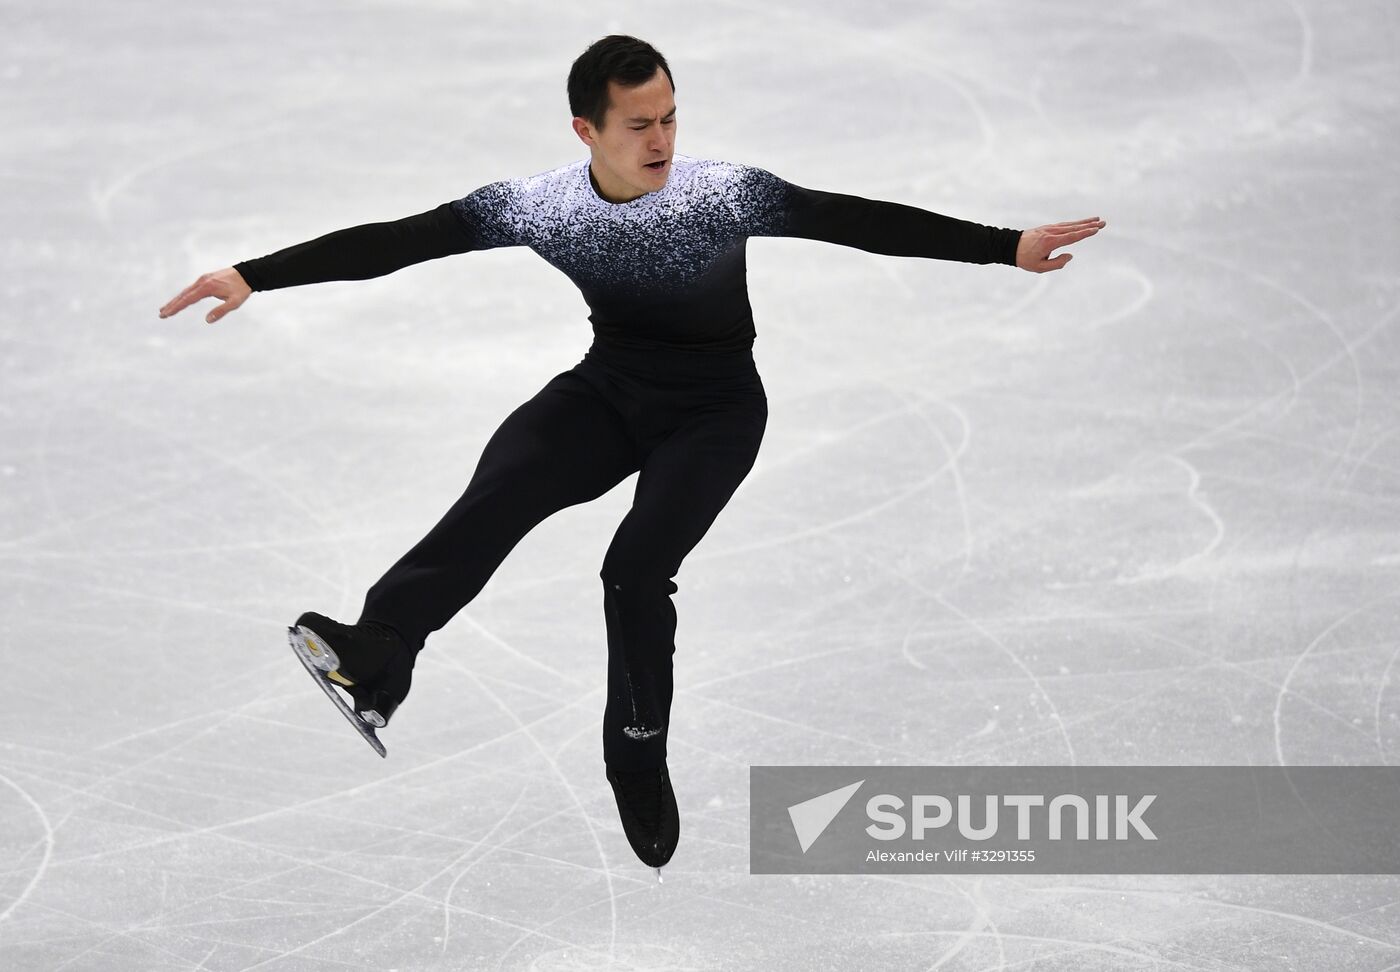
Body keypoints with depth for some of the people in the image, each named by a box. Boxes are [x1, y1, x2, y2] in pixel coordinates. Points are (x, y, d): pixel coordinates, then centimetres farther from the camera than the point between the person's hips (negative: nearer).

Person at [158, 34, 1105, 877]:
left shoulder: (725, 191, -19)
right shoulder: (543, 204, -13)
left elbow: (862, 220, -21)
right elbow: (396, 240, -14)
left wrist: (1008, 246, -28)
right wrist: (255, 275, -19)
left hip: (715, 408, -2)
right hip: (611, 388, 2)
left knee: (637, 566, -25)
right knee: (504, 483, -27)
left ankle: (640, 762, -3)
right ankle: (373, 663, -48)